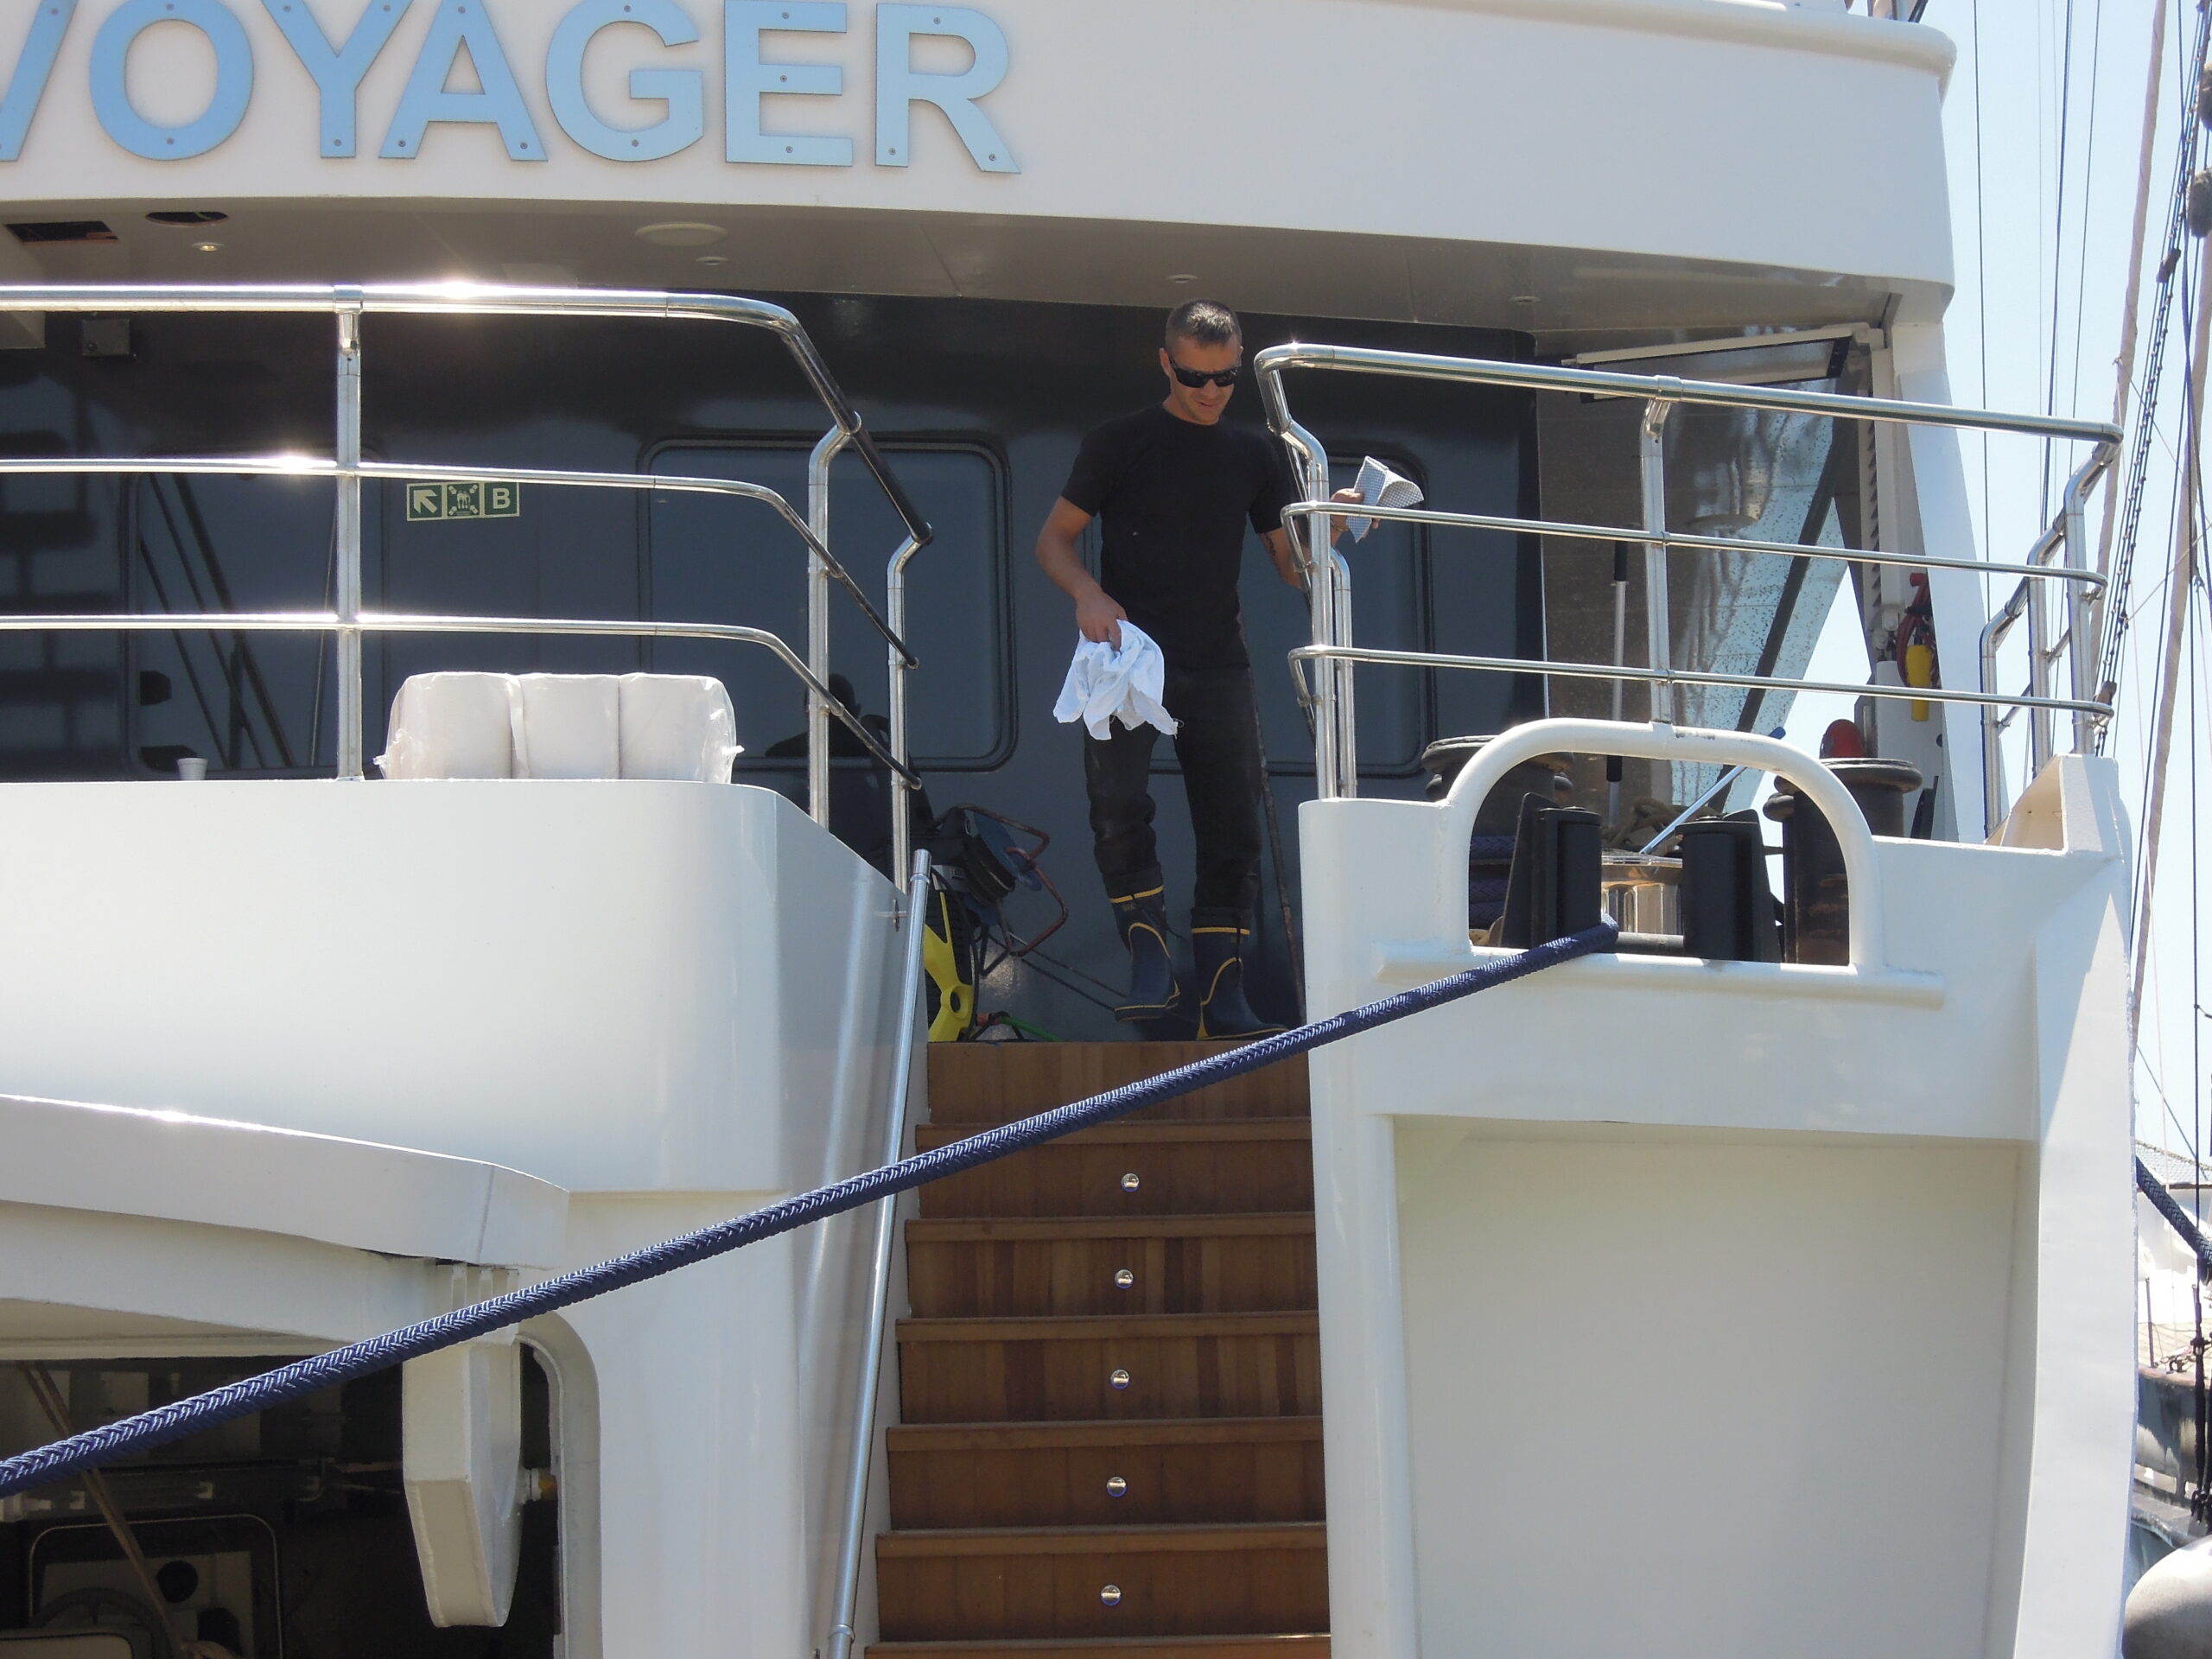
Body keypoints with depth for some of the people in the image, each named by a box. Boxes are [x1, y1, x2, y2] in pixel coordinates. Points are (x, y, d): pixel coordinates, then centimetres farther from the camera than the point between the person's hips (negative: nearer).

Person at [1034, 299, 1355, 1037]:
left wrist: (1327, 528, -8)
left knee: (1233, 831, 1)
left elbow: (1292, 565, 14)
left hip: (1218, 666, 4)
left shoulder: (1254, 455, 13)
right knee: (1116, 799, -23)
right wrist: (1088, 594, -17)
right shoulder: (1121, 443, 3)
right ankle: (1150, 961, -14)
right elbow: (1054, 540, 3)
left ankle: (1222, 997, 5)